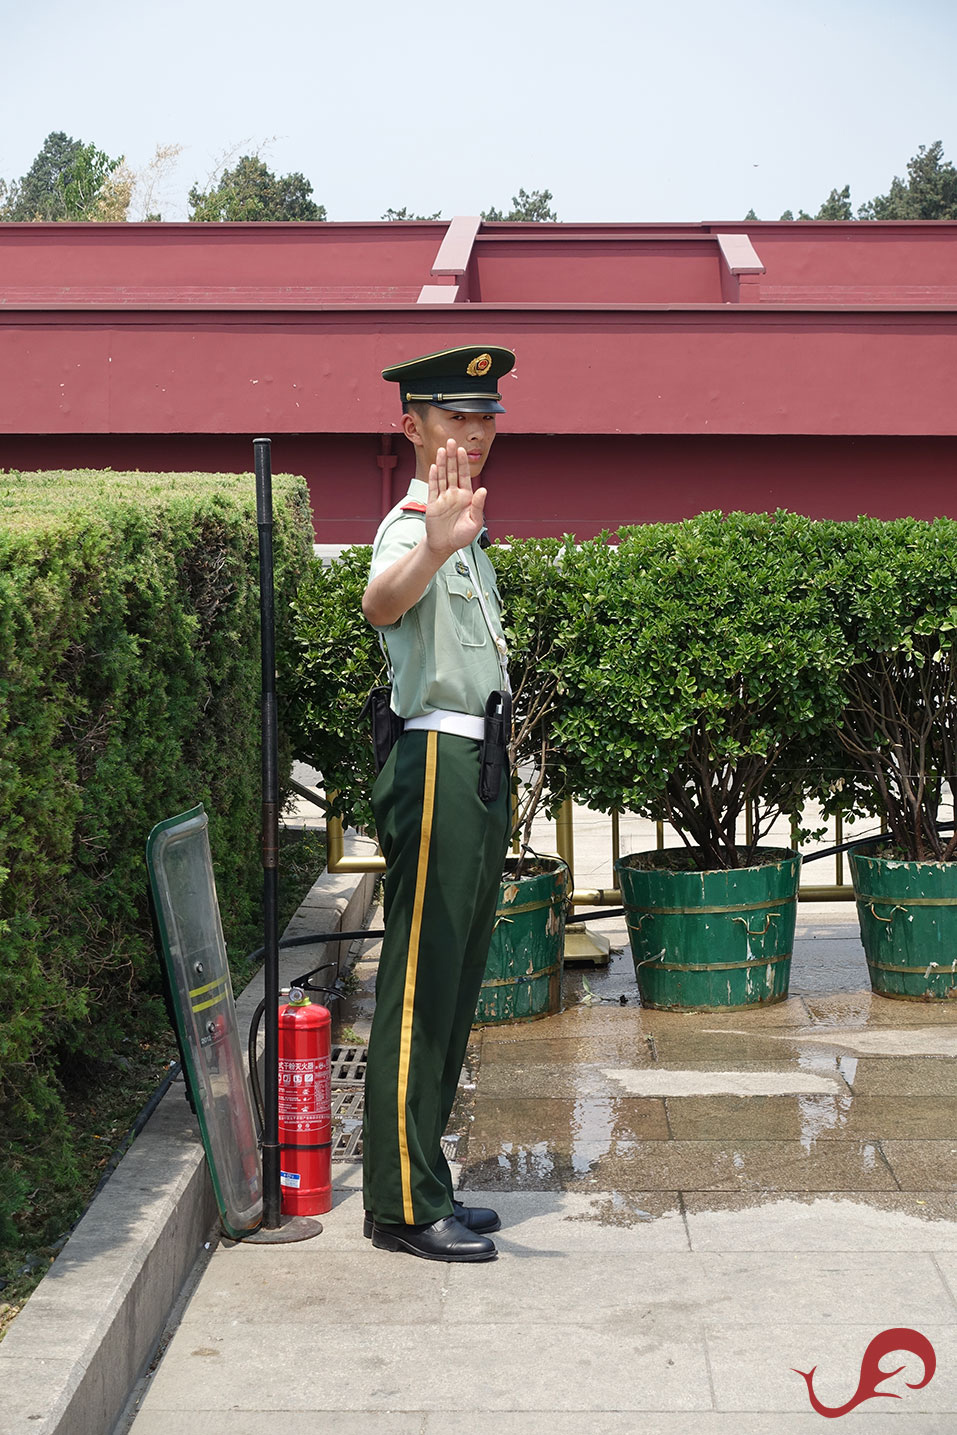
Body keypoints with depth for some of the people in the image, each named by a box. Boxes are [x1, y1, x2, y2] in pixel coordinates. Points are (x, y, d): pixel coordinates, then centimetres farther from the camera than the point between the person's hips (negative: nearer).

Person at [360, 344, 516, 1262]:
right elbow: (381, 604, -36)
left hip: (479, 768, 10)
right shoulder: (412, 523, -12)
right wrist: (434, 545, -54)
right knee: (419, 988, -6)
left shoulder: (468, 532, 19)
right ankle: (403, 1205, 0)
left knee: (453, 986, 13)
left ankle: (423, 1188, 21)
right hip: (436, 764, -10)